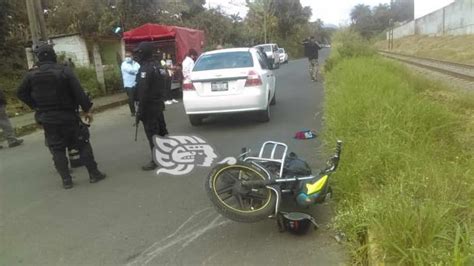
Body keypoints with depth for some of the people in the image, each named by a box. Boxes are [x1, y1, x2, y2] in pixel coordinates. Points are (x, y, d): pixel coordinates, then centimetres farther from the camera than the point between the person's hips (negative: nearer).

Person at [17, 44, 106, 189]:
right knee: (82, 144, 7)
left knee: (57, 150, 10)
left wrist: (35, 106, 12)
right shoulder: (64, 71, -10)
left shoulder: (31, 75, 0)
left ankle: (66, 180, 10)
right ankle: (94, 174, 8)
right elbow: (78, 92, -13)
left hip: (47, 119, 3)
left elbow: (21, 93, 6)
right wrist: (87, 109, -6)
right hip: (68, 116, -2)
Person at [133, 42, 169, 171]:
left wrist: (140, 110, -21)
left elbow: (143, 92, -23)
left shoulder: (145, 69, -18)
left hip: (150, 106, -10)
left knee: (152, 134, -4)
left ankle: (156, 161, 2)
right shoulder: (158, 66, 11)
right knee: (162, 131, 18)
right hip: (159, 104, 10)